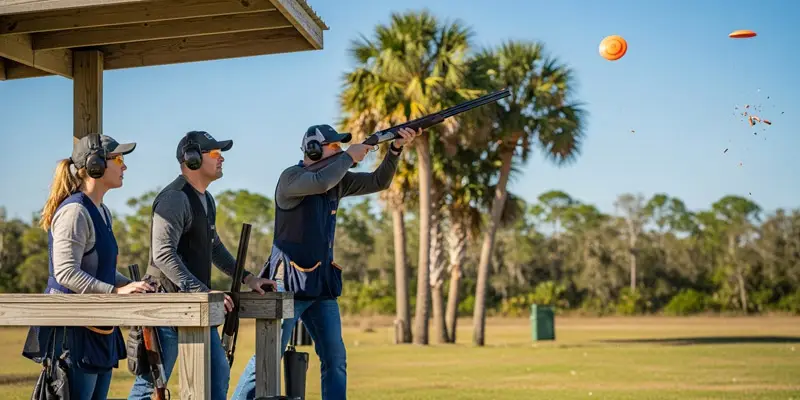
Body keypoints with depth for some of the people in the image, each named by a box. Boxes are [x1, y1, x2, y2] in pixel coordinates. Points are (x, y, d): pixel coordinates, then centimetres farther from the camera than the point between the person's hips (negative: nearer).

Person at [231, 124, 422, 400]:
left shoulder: (337, 179, 12)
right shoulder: (291, 177, -10)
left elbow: (379, 182, 13)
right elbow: (321, 182, -30)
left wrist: (396, 148, -1)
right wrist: (349, 156, -16)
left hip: (322, 285, 7)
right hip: (289, 283, -7)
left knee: (335, 359, 6)